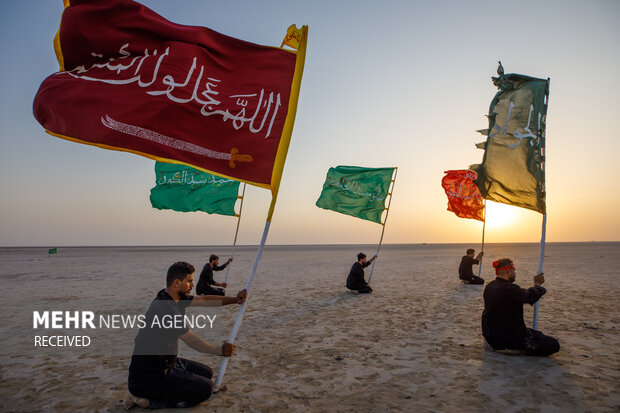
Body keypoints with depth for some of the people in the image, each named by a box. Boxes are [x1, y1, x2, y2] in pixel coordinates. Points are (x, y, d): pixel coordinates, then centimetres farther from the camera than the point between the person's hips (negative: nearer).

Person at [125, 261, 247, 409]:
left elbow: (204, 300, 11)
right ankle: (148, 400, -5)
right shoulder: (165, 308, -27)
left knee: (206, 373, 15)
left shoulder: (174, 298, 2)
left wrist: (234, 300, 3)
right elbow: (193, 342, -22)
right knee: (205, 388, -16)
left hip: (164, 362, 10)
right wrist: (221, 350, -8)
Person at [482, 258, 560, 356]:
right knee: (553, 345, -3)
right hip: (509, 337, -10)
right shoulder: (509, 288, -26)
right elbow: (530, 296, -17)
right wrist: (538, 284, 4)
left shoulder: (489, 287, 2)